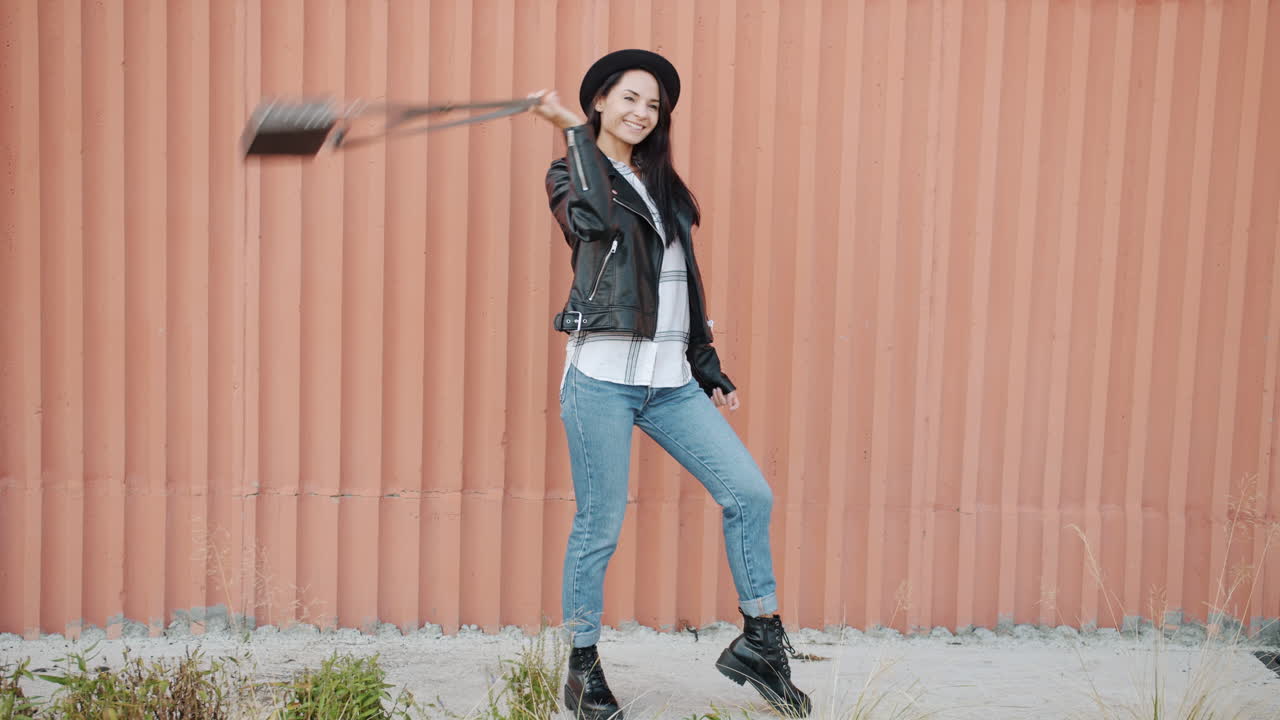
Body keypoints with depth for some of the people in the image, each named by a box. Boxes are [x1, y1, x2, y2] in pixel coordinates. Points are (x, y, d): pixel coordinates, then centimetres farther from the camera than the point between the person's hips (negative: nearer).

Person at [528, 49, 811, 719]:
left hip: (671, 380, 6)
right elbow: (595, 219, -22)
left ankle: (759, 644, 13)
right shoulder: (570, 174, 3)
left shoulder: (661, 184, 20)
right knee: (598, 527, 0)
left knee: (750, 494, -1)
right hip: (602, 375, -6)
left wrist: (709, 368, 18)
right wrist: (575, 130, -11)